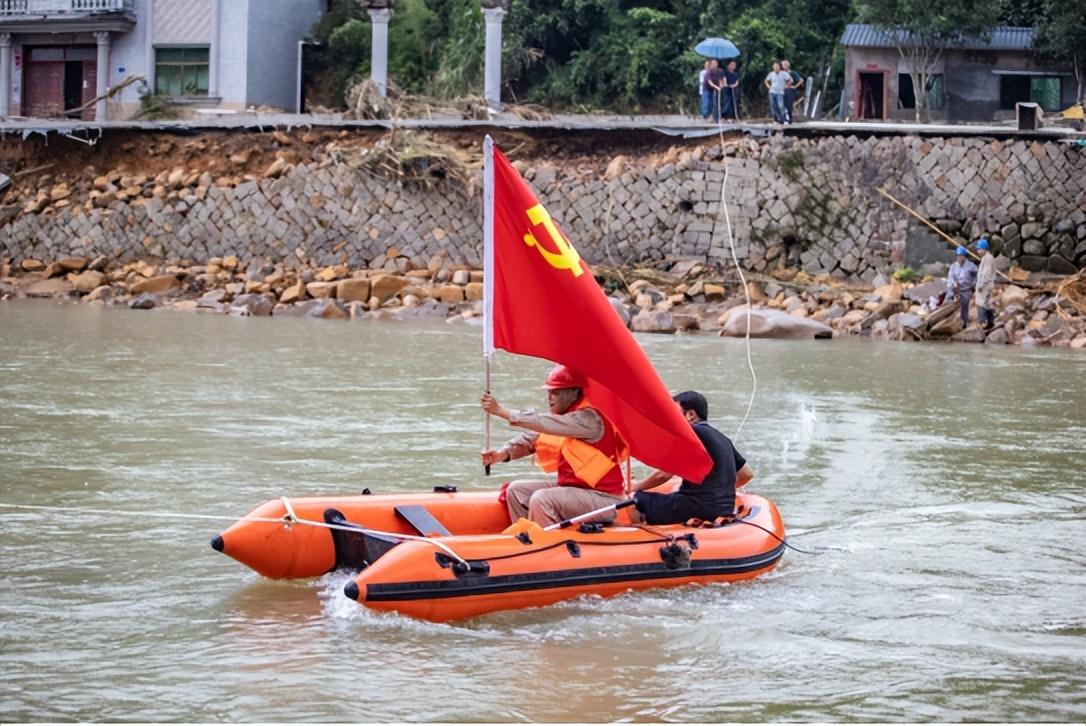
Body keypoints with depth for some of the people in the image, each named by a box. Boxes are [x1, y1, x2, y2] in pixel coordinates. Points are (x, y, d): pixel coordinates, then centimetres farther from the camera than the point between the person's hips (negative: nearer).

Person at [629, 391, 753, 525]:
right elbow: (747, 474, 25)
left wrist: (636, 486, 8)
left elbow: (664, 474, -7)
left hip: (698, 507, -9)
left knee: (638, 501, -5)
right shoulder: (722, 439, 18)